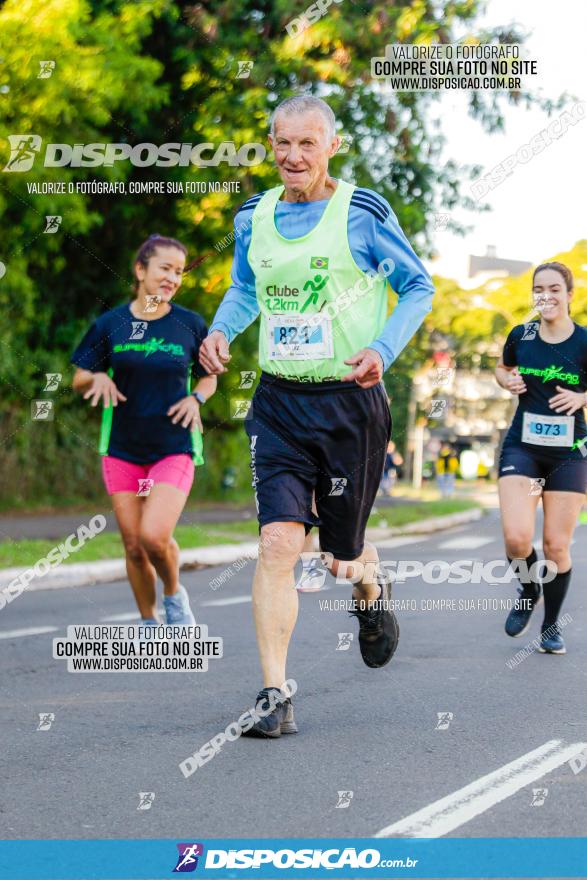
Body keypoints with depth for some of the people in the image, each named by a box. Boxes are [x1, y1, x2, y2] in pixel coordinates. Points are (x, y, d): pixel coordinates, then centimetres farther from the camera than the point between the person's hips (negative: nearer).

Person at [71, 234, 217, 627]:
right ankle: (149, 623, 23)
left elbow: (210, 376, 12)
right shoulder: (110, 324, 0)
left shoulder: (191, 325, -1)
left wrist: (196, 397, -9)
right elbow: (79, 380, 7)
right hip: (122, 450, 2)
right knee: (133, 546, 4)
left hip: (174, 449, -2)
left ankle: (174, 594, 12)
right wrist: (98, 377, -15)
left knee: (154, 536, -18)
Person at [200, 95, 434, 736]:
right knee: (278, 543, -13)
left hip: (350, 402, -2)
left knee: (341, 557, 9)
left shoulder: (362, 213, -7)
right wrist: (220, 331, 2)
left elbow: (419, 287, 2)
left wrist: (384, 350, -14)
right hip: (279, 403, 2)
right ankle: (273, 695, -9)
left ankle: (372, 591, 47)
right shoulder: (254, 218, 6)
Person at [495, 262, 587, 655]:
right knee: (517, 538, -16)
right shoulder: (521, 336, -1)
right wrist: (508, 381, -2)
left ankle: (552, 625, 22)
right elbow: (503, 368, 19)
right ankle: (529, 591, 17)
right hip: (522, 446, 1)